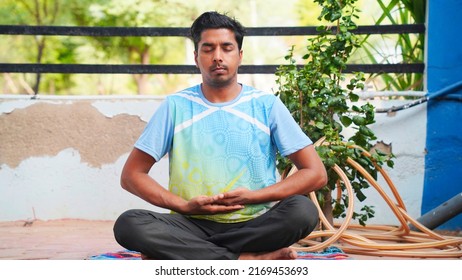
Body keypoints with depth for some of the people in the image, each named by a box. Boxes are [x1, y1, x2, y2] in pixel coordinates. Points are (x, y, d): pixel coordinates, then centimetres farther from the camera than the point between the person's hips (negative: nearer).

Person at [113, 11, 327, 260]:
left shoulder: (266, 105, 3)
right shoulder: (175, 107, 5)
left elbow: (316, 173, -1)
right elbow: (131, 175, 4)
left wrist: (251, 196, -13)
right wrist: (184, 206, -11)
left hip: (254, 226, -1)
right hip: (193, 225, 2)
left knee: (302, 210, -31)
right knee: (128, 224, -29)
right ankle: (253, 260, -23)